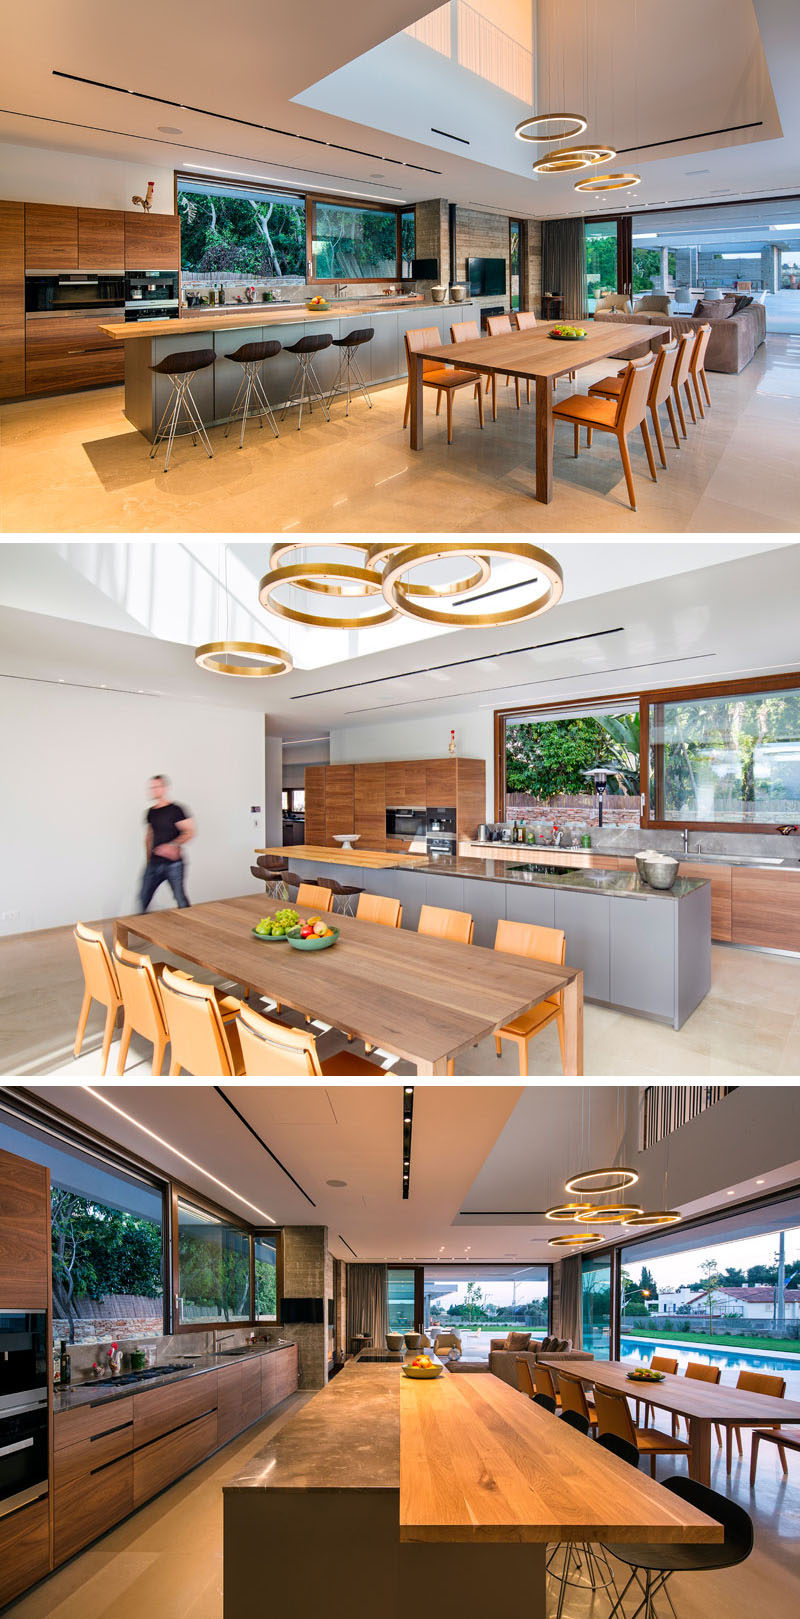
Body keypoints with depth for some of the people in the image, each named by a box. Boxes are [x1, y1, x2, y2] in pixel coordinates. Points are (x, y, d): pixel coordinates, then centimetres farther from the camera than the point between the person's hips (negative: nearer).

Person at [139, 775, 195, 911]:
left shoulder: (175, 810, -8)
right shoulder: (151, 812, 12)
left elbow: (190, 832, -12)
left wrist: (173, 845, -23)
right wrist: (149, 857, 18)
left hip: (173, 863, -6)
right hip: (154, 863, 6)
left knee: (180, 898, -1)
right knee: (143, 899, 6)